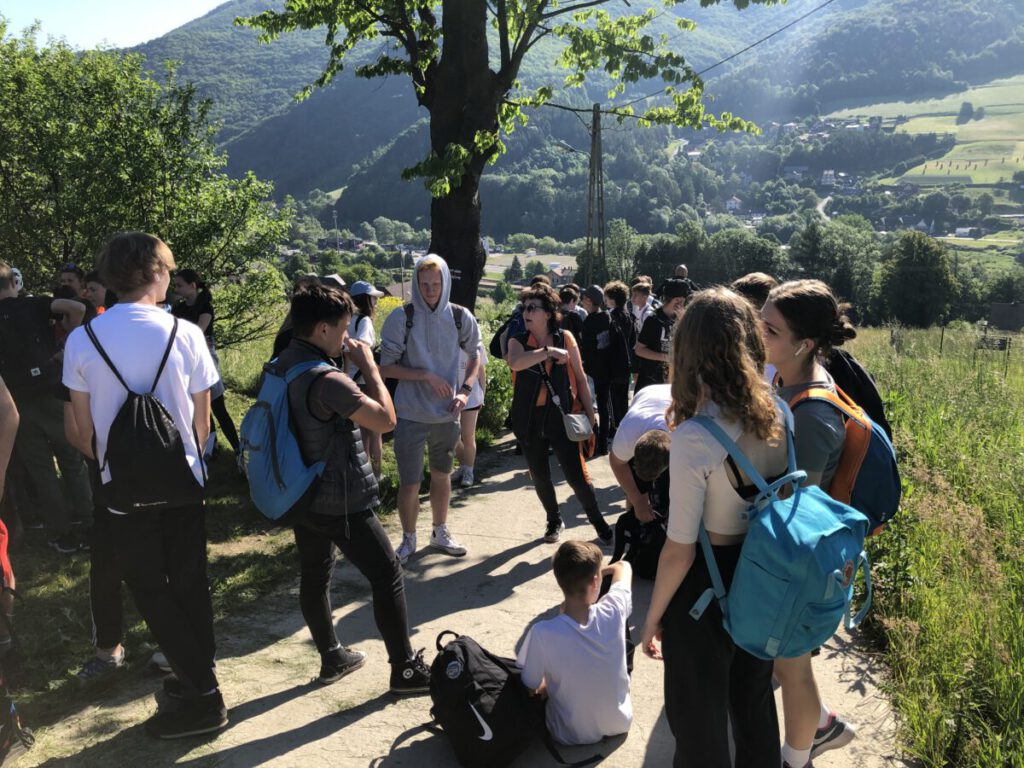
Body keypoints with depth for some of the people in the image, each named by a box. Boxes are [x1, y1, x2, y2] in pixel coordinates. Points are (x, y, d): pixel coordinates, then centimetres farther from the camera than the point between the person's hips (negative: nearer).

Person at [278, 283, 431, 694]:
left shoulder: (281, 366, 1)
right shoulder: (326, 380, -28)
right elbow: (386, 419, -24)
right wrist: (368, 365, -16)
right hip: (341, 502, -9)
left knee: (315, 575, 18)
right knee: (387, 576, 4)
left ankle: (332, 658, 34)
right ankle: (405, 669, 14)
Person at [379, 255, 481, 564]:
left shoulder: (460, 318, -2)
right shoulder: (402, 318, -11)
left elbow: (475, 358, 11)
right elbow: (386, 366, -9)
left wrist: (465, 391, -5)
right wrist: (426, 376, -18)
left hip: (446, 414, 3)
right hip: (411, 415, -3)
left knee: (442, 475, 18)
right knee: (409, 483, 1)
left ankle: (440, 532, 37)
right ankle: (408, 539, 22)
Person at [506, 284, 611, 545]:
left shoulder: (565, 338, -1)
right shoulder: (518, 342, -1)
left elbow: (580, 378, 5)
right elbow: (515, 363, -25)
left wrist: (589, 411, 5)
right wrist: (548, 351, -27)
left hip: (562, 416, -2)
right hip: (530, 419, 2)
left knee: (577, 476, -5)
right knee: (540, 477, 13)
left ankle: (597, 521, 18)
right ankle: (554, 521, 37)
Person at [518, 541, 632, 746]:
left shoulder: (542, 634, -31)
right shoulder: (613, 613, -23)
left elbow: (530, 688, -13)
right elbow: (623, 566, -1)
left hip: (571, 735, -2)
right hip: (620, 723, 2)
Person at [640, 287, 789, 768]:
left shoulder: (693, 438, -28)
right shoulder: (779, 416, -9)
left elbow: (679, 551, -21)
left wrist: (652, 619, -7)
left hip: (706, 586, -6)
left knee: (698, 717, 18)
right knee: (755, 700, 29)